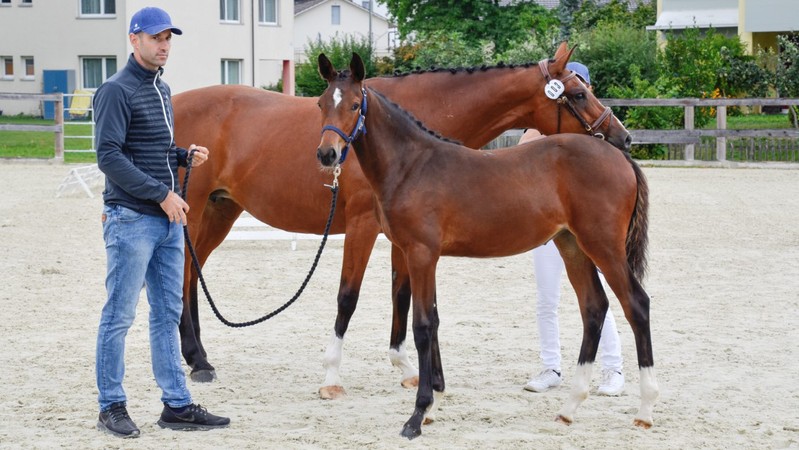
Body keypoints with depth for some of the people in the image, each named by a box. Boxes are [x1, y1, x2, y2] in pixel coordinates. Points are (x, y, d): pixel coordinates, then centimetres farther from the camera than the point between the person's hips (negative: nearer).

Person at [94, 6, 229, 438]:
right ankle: (111, 407, 6)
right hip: (131, 219, -9)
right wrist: (162, 194, -19)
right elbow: (109, 156, -18)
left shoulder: (162, 90, 16)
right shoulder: (116, 91, -11)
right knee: (119, 316, -1)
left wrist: (186, 155, 5)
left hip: (168, 218, 9)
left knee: (168, 314, 11)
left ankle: (177, 404, 15)